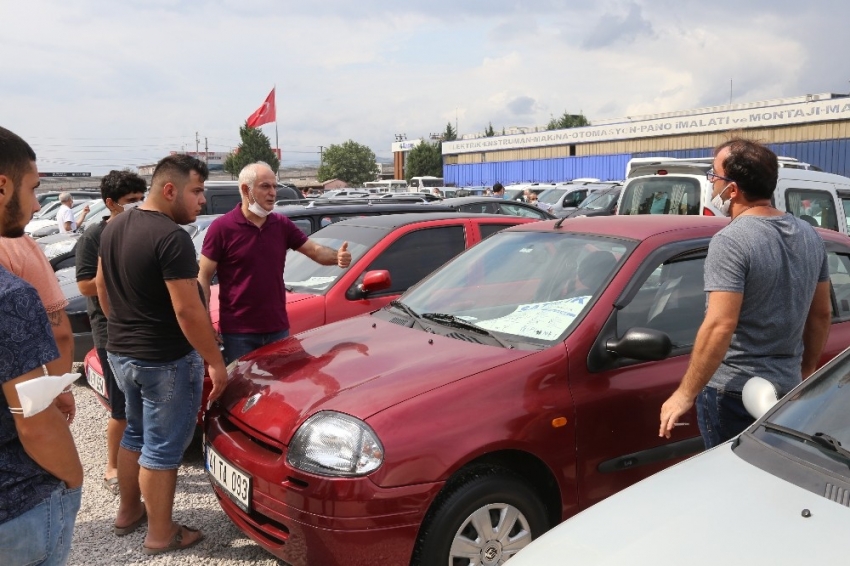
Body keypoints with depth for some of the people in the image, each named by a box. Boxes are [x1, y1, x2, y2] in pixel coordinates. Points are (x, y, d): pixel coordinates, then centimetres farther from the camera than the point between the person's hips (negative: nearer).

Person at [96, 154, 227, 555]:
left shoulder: (114, 227, 6)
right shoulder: (171, 237, -23)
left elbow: (101, 284, 16)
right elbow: (188, 310, -25)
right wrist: (216, 363, -18)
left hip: (120, 353, 9)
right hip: (165, 360, -9)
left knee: (136, 433, 24)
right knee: (162, 447, 5)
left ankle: (128, 511, 39)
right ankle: (161, 534, 18)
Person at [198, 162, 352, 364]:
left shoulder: (282, 224, 5)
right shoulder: (222, 227, -9)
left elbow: (314, 250, 7)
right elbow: (204, 278, -6)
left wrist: (336, 256, -17)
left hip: (278, 328, 4)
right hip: (238, 332, -4)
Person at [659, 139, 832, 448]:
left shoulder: (731, 241, -20)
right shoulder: (809, 236, 5)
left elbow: (720, 327, -26)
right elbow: (822, 313, 12)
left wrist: (685, 394, -20)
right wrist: (806, 370, 25)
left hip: (732, 392, -8)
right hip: (788, 388, 8)